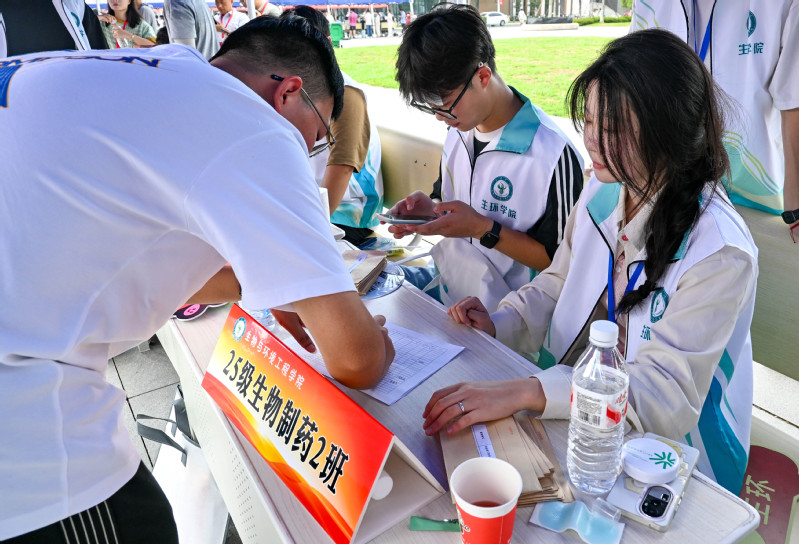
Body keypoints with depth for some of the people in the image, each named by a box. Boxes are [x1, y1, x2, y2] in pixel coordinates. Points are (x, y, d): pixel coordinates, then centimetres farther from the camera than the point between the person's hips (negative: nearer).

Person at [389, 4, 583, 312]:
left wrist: (484, 229, -24)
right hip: (446, 283, 7)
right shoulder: (459, 129, 2)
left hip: (498, 311, -7)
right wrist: (430, 210, -6)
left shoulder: (553, 155, -22)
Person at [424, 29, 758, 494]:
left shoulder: (719, 252, -23)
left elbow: (668, 392, -26)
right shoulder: (601, 193, -1)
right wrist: (498, 323, -8)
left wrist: (525, 392, -37)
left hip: (663, 459, -5)